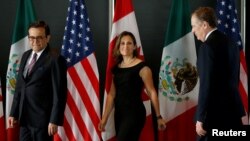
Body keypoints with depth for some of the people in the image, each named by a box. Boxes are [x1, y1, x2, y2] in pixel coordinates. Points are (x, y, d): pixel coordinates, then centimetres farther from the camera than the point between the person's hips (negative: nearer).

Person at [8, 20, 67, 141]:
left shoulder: (55, 59, -11)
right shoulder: (26, 56, 12)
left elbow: (59, 93, -13)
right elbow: (19, 87, 16)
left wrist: (54, 120, -16)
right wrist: (13, 113, 13)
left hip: (42, 118, -7)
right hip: (24, 117, 7)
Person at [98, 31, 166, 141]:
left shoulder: (141, 67, -7)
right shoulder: (116, 68, 11)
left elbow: (152, 92, -6)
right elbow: (111, 95, 12)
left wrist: (158, 117, -6)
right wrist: (104, 118, 9)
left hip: (134, 113, -6)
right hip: (119, 114, 7)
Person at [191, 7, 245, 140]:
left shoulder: (208, 46, -15)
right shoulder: (231, 43, 12)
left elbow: (207, 84, -19)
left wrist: (200, 118, -16)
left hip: (216, 113, -9)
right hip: (233, 109, 9)